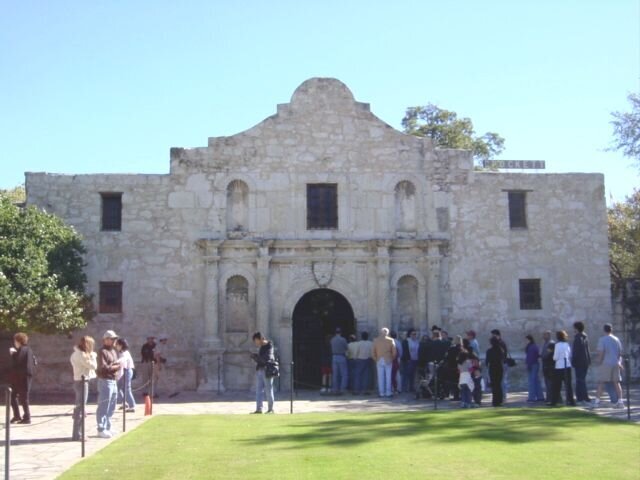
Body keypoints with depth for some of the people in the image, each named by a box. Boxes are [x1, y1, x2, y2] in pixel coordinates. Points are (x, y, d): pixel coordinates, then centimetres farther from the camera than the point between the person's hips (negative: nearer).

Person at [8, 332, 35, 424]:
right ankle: (17, 416, 21)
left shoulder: (22, 350, -14)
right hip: (25, 376, 9)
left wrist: (12, 353, -8)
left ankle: (27, 418, 0)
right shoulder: (28, 349, 14)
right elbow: (34, 362, 16)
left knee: (23, 397, -4)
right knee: (13, 396, 17)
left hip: (22, 377, -9)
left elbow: (16, 361, -23)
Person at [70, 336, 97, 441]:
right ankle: (77, 435, -1)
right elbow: (93, 366, -14)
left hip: (79, 381, 10)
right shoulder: (81, 355, -18)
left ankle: (77, 433, 23)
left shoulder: (77, 354, 13)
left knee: (78, 408, 16)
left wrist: (91, 356, 3)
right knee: (80, 409, -5)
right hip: (82, 382, -10)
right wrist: (93, 356, -1)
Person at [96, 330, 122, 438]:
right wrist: (115, 367, -10)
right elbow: (103, 367, -21)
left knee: (111, 408, 15)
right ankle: (101, 430, 0)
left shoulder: (114, 351, 18)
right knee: (103, 407, -5)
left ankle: (107, 428, 25)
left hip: (113, 381, 9)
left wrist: (117, 365, 1)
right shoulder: (102, 351, -11)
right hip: (105, 381, -9)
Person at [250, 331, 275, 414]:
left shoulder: (269, 346, -9)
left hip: (267, 370, -8)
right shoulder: (261, 347, 14)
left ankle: (271, 409, 8)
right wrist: (254, 357, 0)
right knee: (259, 390, 2)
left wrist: (256, 356, -16)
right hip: (259, 370, 8)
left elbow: (267, 359, -20)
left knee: (268, 390, -1)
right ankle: (259, 409, 2)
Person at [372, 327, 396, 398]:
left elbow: (373, 352, 2)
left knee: (380, 377, 3)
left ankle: (381, 393, 4)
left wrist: (376, 359, 13)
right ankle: (388, 393, 1)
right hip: (388, 360, -1)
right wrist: (392, 359, 11)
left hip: (379, 360, 1)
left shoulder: (376, 340, 2)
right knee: (388, 377, 2)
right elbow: (394, 352, -3)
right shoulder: (391, 340, 0)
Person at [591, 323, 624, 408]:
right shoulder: (616, 339, 8)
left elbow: (601, 352, -15)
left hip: (605, 364, -4)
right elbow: (620, 353, 9)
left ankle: (597, 400, 2)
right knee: (616, 383, 6)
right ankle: (620, 401, 2)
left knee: (601, 382, 1)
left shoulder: (602, 339, -9)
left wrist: (599, 362, -5)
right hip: (615, 364, 4)